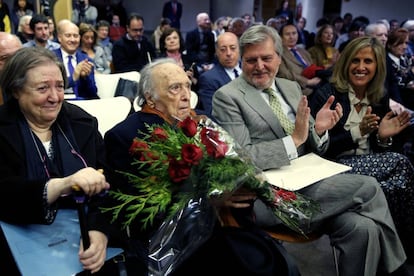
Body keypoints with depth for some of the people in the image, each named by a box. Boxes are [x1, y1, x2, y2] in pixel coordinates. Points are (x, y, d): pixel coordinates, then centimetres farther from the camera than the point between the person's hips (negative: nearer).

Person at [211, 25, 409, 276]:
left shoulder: (292, 87, 15)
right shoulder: (227, 97, -5)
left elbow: (313, 150, 17)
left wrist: (318, 129, -6)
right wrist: (294, 139, -17)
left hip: (307, 182, 6)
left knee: (362, 228, -21)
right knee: (368, 187, -16)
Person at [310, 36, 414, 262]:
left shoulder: (378, 102, 11)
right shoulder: (326, 95, -6)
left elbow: (376, 151, 13)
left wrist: (383, 137, -8)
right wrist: (357, 132, -21)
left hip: (371, 167, 5)